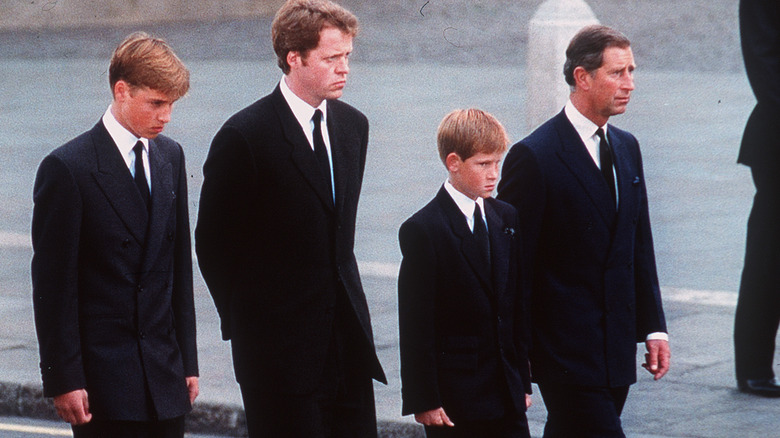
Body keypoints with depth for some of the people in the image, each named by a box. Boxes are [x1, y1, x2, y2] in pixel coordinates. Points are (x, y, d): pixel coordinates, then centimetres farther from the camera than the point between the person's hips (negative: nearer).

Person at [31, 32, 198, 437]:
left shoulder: (170, 156, 11)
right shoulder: (67, 168, -10)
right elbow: (52, 286, -10)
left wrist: (187, 359, 13)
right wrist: (63, 379, -13)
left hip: (165, 374, 6)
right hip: (102, 380, -6)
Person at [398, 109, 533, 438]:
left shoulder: (507, 219, 10)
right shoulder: (422, 230, -10)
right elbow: (415, 326, -11)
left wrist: (523, 380, 13)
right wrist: (423, 399, -13)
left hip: (507, 395, 6)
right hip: (453, 398, -6)